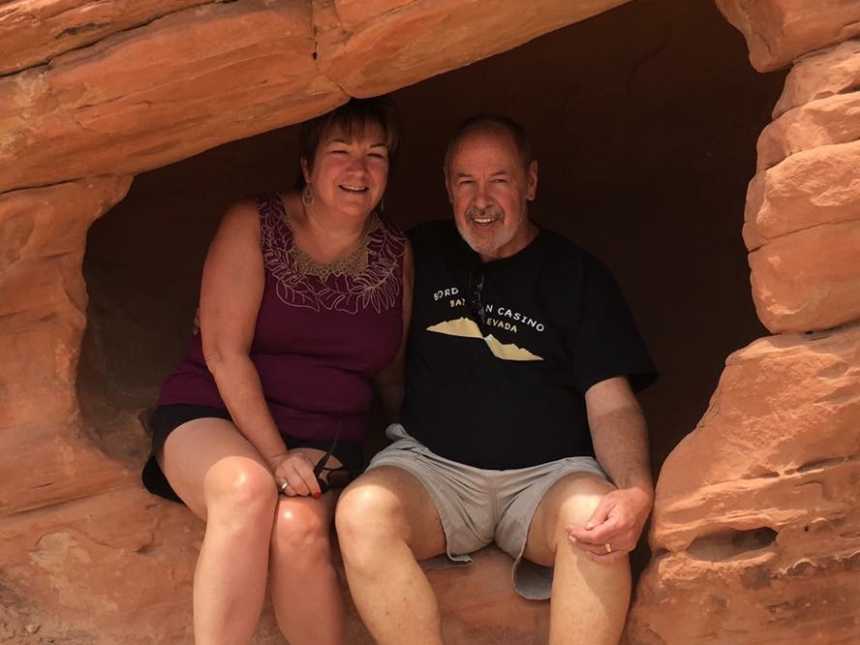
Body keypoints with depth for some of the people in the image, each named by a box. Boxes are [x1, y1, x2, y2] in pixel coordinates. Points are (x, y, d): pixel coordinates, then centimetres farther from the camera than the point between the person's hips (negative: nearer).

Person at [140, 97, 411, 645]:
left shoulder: (396, 255, 6)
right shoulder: (254, 225, -3)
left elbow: (391, 372, 15)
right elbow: (224, 352, -10)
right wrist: (276, 457, -18)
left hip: (324, 438, 2)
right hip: (213, 417, -2)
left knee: (298, 525, -32)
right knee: (248, 485, -37)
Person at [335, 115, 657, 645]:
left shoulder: (577, 274, 6)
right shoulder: (423, 256, 13)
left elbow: (612, 403, -2)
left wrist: (637, 491, -21)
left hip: (548, 474, -1)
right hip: (432, 465, 2)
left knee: (595, 514, -35)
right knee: (362, 511, -31)